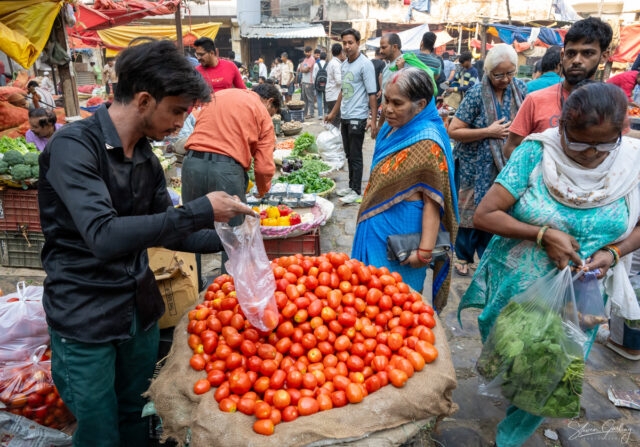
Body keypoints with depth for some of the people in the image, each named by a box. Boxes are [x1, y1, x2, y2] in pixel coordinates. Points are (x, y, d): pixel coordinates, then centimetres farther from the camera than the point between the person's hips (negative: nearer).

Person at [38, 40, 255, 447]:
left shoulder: (147, 158, 4)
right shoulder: (73, 146, -19)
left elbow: (167, 231, 12)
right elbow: (104, 236, -31)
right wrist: (201, 212, -29)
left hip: (141, 309, 6)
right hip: (85, 319, -6)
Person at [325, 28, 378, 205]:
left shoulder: (365, 64, -11)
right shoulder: (344, 64, 13)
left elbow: (372, 94, -14)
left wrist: (373, 120, -20)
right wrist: (333, 113, 25)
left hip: (357, 117, -8)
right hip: (345, 116, 8)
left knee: (356, 156, -3)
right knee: (349, 155, 14)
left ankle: (356, 192, 5)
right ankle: (351, 186, 25)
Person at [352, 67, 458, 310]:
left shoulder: (426, 142, -20)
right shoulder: (390, 129, 7)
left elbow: (433, 201, -23)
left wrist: (424, 251, -26)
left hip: (401, 232, -9)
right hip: (376, 226, 9)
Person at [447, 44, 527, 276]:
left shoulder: (520, 88, 2)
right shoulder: (477, 94, -14)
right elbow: (453, 131, -17)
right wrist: (489, 132, -19)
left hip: (506, 164, 4)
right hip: (476, 165, -4)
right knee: (470, 210, 6)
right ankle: (463, 256, 24)